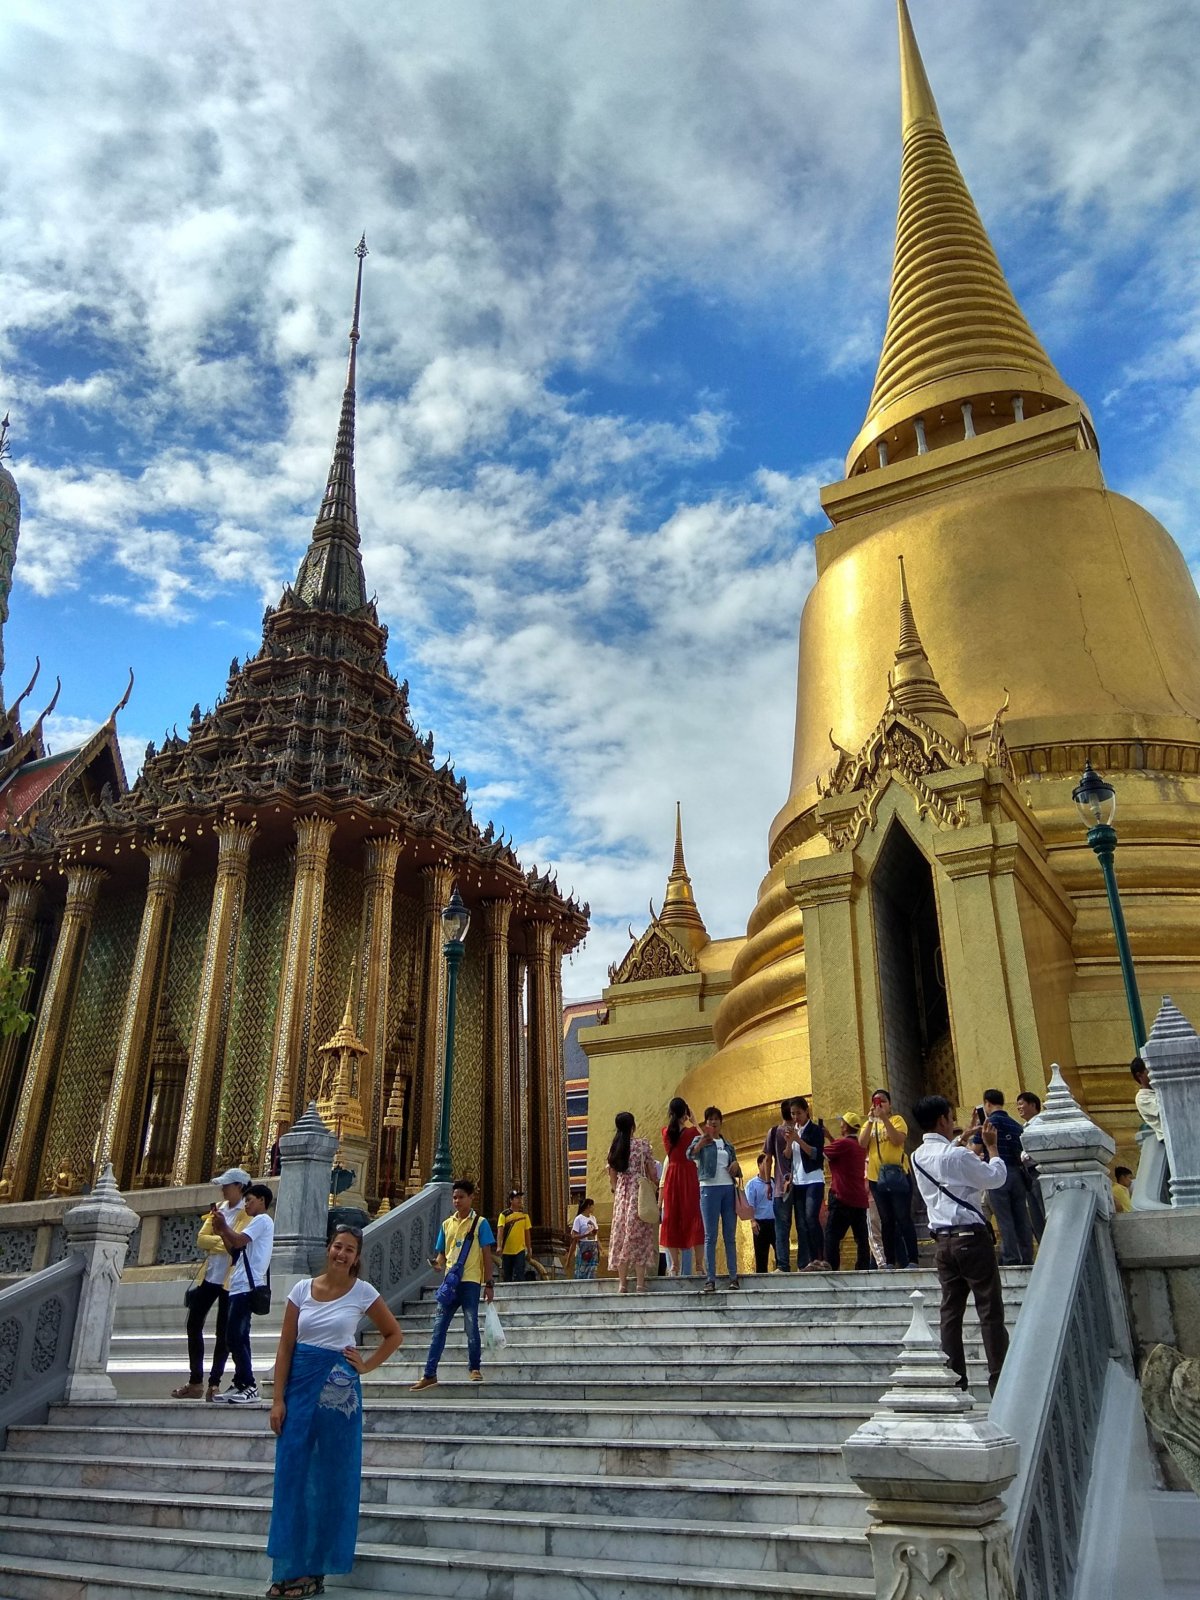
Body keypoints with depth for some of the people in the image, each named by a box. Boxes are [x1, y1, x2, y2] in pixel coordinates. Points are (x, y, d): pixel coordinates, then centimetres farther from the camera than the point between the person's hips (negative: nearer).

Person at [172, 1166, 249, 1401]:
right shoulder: (219, 1208, 13)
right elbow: (201, 1238, 3)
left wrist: (215, 1240, -10)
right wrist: (222, 1241, -12)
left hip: (230, 1279, -7)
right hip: (209, 1275, 7)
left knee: (223, 1332, 0)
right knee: (193, 1325, 8)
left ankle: (214, 1383, 9)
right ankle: (195, 1381, 19)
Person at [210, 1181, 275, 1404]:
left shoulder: (262, 1220, -4)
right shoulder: (256, 1223, 27)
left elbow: (238, 1241, -17)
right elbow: (235, 1251, 23)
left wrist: (223, 1225, -3)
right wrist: (221, 1230, 14)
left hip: (246, 1287, -10)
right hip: (239, 1287, 10)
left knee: (236, 1336, -13)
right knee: (236, 1337, 9)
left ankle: (249, 1387, -13)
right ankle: (239, 1385, 12)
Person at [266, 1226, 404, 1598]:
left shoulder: (363, 1292, -3)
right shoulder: (302, 1289, 1)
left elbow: (394, 1335, 7)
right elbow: (285, 1347, 1)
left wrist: (366, 1365, -2)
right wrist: (278, 1399, -4)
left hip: (338, 1390, -2)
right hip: (300, 1386, 2)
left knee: (330, 1478, 5)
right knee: (292, 1475, 5)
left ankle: (315, 1570, 18)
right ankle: (287, 1568, 17)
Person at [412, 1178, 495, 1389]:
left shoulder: (480, 1223, -1)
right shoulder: (447, 1224, 12)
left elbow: (486, 1255, -2)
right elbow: (442, 1253, 16)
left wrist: (489, 1284, -7)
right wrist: (438, 1264, -7)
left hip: (470, 1282, -4)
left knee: (471, 1327, 0)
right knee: (438, 1328, 3)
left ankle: (475, 1369, 16)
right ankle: (429, 1374, 7)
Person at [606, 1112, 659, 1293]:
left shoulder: (614, 1148, 7)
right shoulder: (642, 1145, -4)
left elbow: (612, 1176, 11)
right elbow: (652, 1173, -2)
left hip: (620, 1195, 4)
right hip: (640, 1193, -4)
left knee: (621, 1237, 6)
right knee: (639, 1237, -1)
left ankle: (623, 1284, 5)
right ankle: (640, 1284, -5)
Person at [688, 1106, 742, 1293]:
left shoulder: (728, 1144, 18)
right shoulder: (700, 1140, 4)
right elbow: (690, 1154, -18)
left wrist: (736, 1165, 0)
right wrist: (703, 1140, -36)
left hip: (729, 1188, 4)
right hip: (710, 1188, -4)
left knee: (730, 1236, 5)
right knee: (710, 1236, -4)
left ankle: (733, 1277, 8)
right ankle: (710, 1279, -4)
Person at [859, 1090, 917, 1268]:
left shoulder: (897, 1120, 1)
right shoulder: (868, 1124, 13)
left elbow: (898, 1140, -17)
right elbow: (862, 1143, -5)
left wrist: (884, 1118, -20)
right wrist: (871, 1120, -11)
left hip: (897, 1176, -4)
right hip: (876, 1178, 4)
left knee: (904, 1219, -2)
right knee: (886, 1221, 9)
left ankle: (912, 1260, 1)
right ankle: (890, 1261, 13)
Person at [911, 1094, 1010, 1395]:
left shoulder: (919, 1157, 8)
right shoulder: (958, 1155, -15)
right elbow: (996, 1178, -5)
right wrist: (991, 1147, 7)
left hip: (943, 1240, 7)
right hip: (972, 1237, -7)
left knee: (951, 1312, 8)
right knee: (990, 1312, 0)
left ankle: (954, 1381, 10)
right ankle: (1000, 1384, 2)